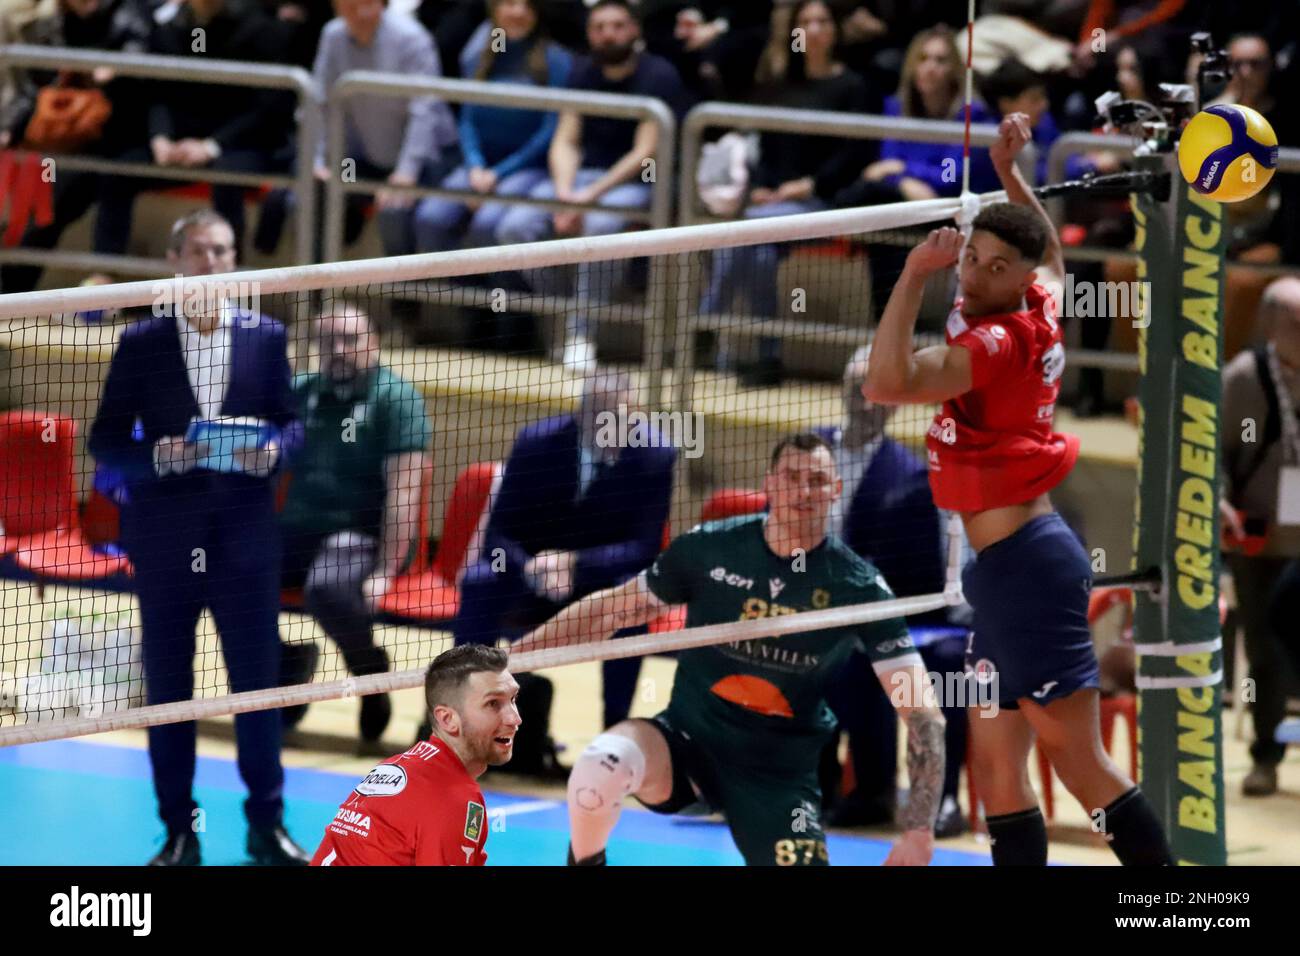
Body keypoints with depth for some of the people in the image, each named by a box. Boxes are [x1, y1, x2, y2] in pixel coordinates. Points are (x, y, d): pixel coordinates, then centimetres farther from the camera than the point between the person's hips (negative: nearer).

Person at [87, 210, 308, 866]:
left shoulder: (265, 337, 5)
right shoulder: (141, 343, 1)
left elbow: (291, 423, 7)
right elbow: (106, 441, 0)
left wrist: (274, 450, -15)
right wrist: (157, 455, -18)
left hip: (246, 535, 1)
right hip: (165, 538, 0)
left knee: (258, 679, 3)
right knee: (167, 687, 5)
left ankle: (266, 824, 13)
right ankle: (179, 831, 13)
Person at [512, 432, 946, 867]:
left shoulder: (857, 585, -9)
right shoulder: (708, 548, -6)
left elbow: (922, 712, -10)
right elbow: (612, 609, 10)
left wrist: (919, 830, -21)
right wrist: (514, 655, 6)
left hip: (781, 774, 0)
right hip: (688, 736, 0)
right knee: (603, 761, -33)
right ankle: (585, 863, -1)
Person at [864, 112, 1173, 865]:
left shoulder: (996, 343, -17)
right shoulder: (1038, 314, 8)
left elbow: (888, 383, -30)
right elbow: (1053, 254, 33)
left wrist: (915, 276, -23)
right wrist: (1011, 174, 30)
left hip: (1026, 571, -10)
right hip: (1008, 569, 10)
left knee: (1080, 762, -8)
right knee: (997, 765, 9)